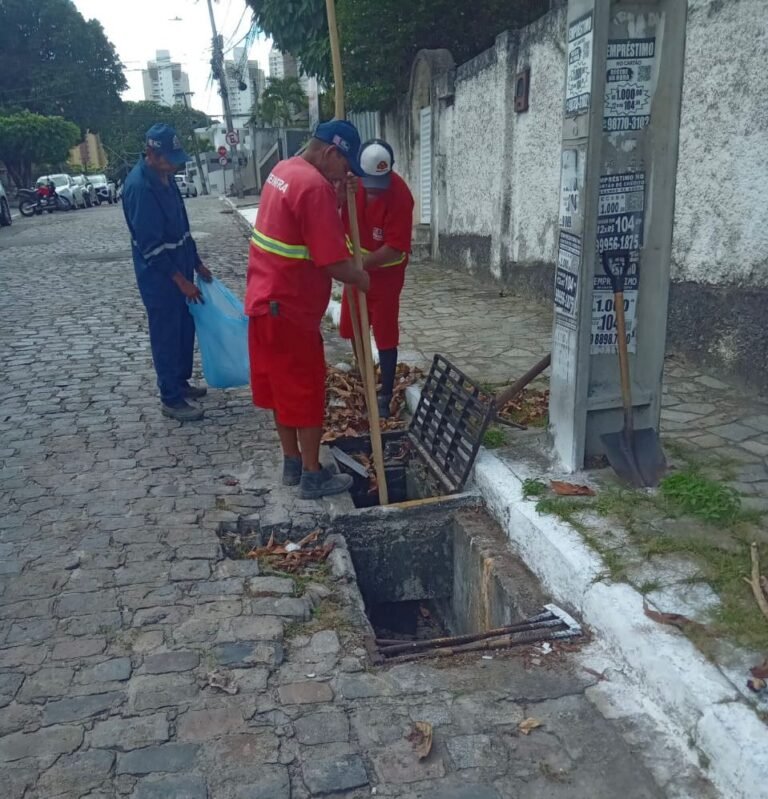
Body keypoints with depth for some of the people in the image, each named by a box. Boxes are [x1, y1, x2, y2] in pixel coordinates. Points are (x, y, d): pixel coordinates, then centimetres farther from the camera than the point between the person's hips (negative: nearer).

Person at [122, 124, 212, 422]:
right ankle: (171, 399, 13)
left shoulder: (165, 177, 5)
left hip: (178, 268, 9)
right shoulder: (138, 186, -23)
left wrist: (196, 264, 16)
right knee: (166, 335, 1)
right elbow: (150, 244, -24)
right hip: (158, 276, -9)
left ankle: (181, 382, 35)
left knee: (185, 329, 18)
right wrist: (181, 280, -21)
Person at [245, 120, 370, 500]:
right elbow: (334, 262, -23)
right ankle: (313, 476, 15)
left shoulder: (284, 169, 9)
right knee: (307, 393, 3)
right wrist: (366, 280, -5)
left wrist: (339, 198, 7)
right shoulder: (315, 186, -21)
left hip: (266, 299, 10)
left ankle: (292, 464, 30)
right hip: (289, 309, -10)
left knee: (281, 388, 17)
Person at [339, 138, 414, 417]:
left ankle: (385, 396, 12)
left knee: (385, 336, 1)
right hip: (357, 264, 6)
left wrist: (358, 264, -32)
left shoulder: (399, 195, -28)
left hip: (385, 271, -6)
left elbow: (394, 249, -28)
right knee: (352, 327, 16)